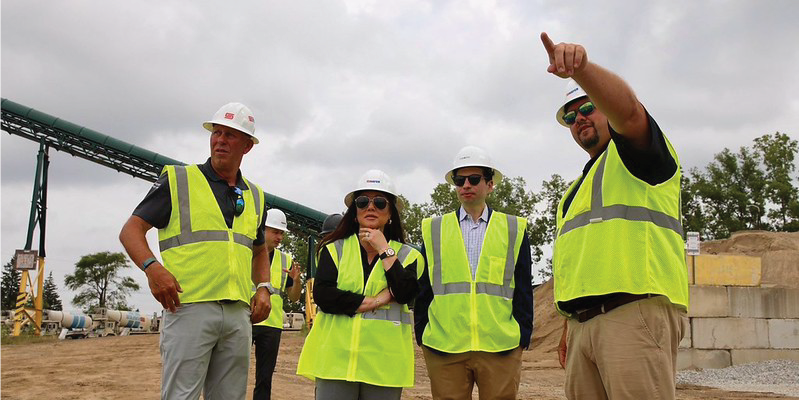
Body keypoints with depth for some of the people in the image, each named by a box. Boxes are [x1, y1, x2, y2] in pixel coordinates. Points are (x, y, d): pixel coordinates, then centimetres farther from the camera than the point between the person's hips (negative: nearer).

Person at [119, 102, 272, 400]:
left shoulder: (255, 197, 18)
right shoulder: (178, 180, 4)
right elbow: (131, 230, 1)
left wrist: (264, 288, 10)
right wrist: (152, 267, -17)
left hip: (239, 313, 5)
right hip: (189, 307, -5)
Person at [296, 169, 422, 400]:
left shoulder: (406, 255, 10)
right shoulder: (335, 249, 10)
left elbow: (406, 294, -9)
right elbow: (322, 295, -6)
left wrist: (383, 249, -5)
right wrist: (376, 301, -9)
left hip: (384, 362, 1)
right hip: (337, 357, 0)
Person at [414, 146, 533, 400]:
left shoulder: (514, 230, 11)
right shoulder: (433, 230, 12)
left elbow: (523, 290, 9)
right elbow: (423, 289, 11)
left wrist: (523, 337, 2)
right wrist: (422, 337, 5)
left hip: (501, 348, 0)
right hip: (444, 349, 1)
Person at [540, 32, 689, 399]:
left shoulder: (637, 155, 7)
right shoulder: (576, 190, 31)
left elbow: (627, 109, -17)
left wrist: (581, 67, -35)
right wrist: (569, 325, 18)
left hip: (637, 312, -8)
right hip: (583, 322, 8)